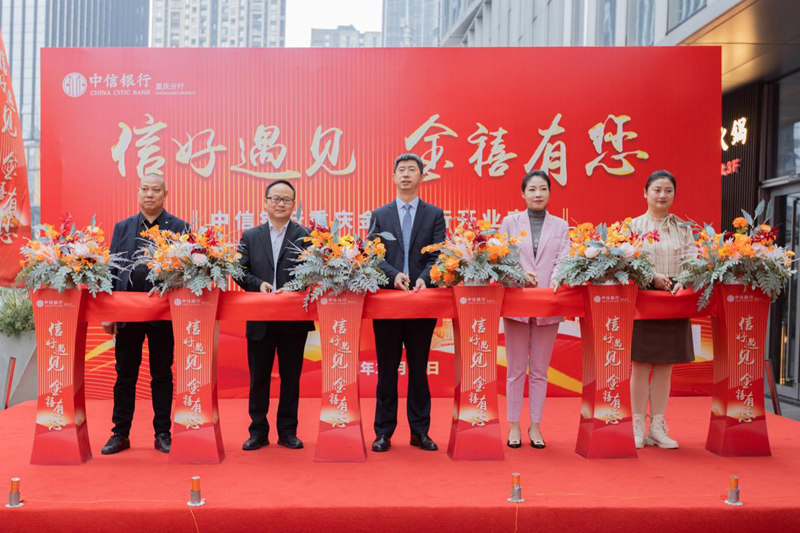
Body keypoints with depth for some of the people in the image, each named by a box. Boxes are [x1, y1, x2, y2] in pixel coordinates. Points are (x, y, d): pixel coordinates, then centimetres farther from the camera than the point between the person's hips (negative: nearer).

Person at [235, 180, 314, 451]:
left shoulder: (306, 236, 1)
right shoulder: (250, 237, 9)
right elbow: (240, 271, 4)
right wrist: (259, 284, -15)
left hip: (294, 319, -1)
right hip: (260, 320, 2)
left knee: (291, 377, 8)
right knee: (258, 377, 9)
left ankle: (288, 431, 20)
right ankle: (258, 431, 21)